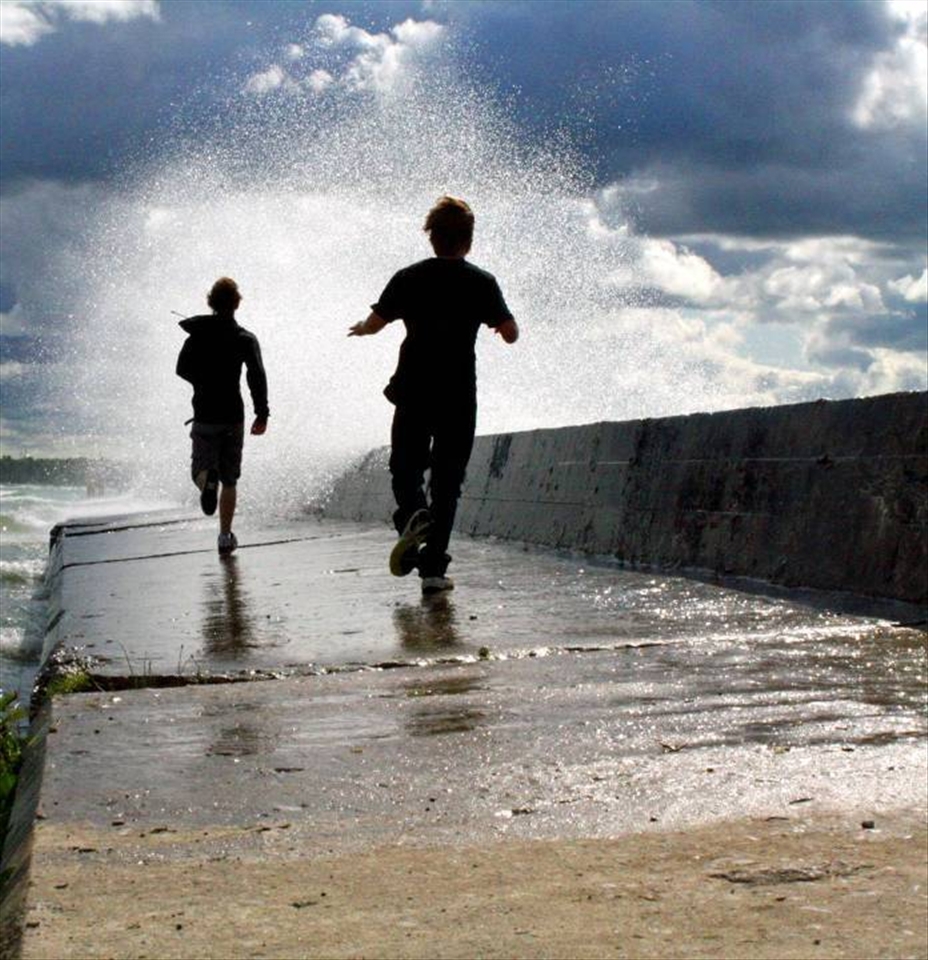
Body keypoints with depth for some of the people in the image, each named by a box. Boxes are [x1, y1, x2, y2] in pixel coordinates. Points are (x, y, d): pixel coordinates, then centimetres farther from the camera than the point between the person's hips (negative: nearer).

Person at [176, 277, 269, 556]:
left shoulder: (197, 334, 2)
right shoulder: (246, 339, -5)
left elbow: (182, 369, 5)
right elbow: (257, 376, -14)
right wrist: (262, 414, -11)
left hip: (204, 416, 0)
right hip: (233, 417, 0)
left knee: (201, 469, 7)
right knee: (229, 480, 10)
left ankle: (207, 480, -31)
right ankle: (225, 537, 8)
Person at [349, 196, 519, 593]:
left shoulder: (408, 278, 0)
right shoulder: (481, 282, -2)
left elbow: (374, 323, 0)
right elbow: (511, 335, -3)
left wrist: (358, 329, 23)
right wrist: (500, 320, 20)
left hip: (413, 393, 1)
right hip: (459, 397, 0)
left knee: (405, 468, 14)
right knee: (447, 481, 6)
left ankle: (411, 516, -19)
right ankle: (434, 568, 1)